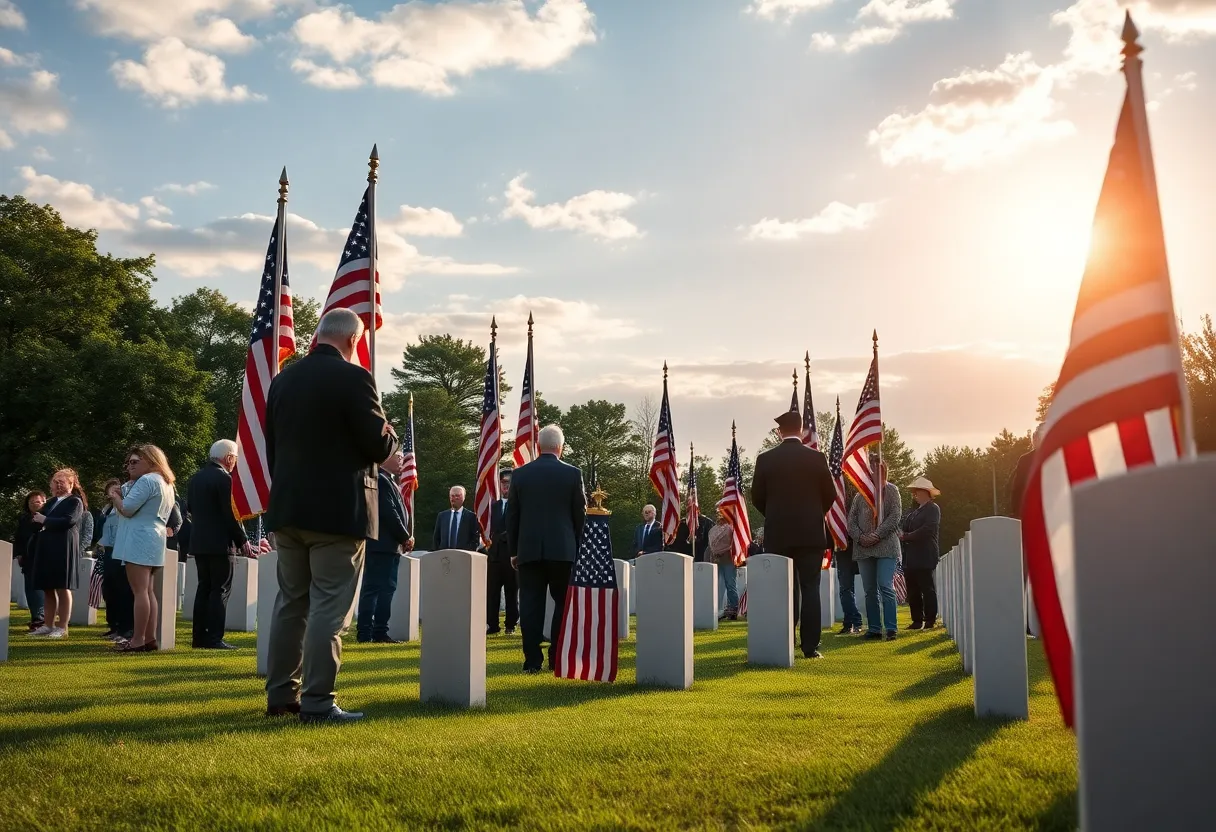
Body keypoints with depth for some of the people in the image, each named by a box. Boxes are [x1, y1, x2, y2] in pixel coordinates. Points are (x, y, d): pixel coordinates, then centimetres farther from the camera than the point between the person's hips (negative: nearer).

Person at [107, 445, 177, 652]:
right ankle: (150, 639, 9)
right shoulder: (166, 484, 21)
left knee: (140, 591, -11)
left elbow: (127, 509, -17)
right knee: (149, 592, 9)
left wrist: (114, 496, 2)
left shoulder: (146, 480, -11)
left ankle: (137, 640, -12)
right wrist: (119, 498, 18)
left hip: (139, 540, -10)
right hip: (154, 541, 10)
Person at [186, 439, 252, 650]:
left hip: (198, 541, 8)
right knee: (220, 590, -5)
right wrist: (243, 542, -8)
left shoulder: (195, 477, 12)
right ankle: (214, 638, -8)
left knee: (204, 587, 12)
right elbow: (231, 514, -16)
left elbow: (190, 508, 17)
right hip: (219, 543, -8)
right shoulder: (224, 478, -14)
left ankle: (199, 636, 13)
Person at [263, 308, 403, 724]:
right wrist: (389, 452, 9)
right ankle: (317, 702, -3)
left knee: (291, 602, 14)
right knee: (328, 607, -3)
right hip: (337, 511, -7)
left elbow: (272, 444, 14)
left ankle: (280, 694, 19)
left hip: (288, 507, 7)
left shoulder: (283, 379, 10)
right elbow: (380, 444, -13)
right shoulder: (353, 377, -12)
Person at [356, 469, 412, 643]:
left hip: (382, 545, 10)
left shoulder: (385, 481, 20)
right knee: (384, 588, -9)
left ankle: (365, 632, 11)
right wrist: (405, 537, -10)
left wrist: (403, 538, 8)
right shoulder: (381, 480, -11)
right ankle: (379, 632, -9)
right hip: (383, 545, -10)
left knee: (372, 588, 9)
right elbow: (389, 512, -18)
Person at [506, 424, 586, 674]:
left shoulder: (520, 474, 2)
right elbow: (580, 514, 1)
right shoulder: (573, 474, -2)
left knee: (531, 605, 2)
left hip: (529, 550, 1)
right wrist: (578, 548, 11)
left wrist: (513, 550, 13)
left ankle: (532, 660, -1)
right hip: (563, 549, -1)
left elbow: (512, 515, 6)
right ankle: (557, 659, 6)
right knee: (564, 604, 8)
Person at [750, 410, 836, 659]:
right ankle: (810, 646, -2)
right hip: (810, 533, -1)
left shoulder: (765, 459, -2)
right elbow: (830, 495, 2)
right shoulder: (816, 458, -3)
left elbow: (757, 497, 2)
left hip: (777, 534, 1)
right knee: (810, 590, 2)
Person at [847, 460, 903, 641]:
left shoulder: (891, 490, 6)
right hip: (863, 548, 4)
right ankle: (874, 628, 10)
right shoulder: (861, 493, 14)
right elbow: (851, 519, 9)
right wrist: (860, 536, -9)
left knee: (886, 587, -11)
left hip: (886, 546, -4)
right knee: (870, 590, 6)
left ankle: (891, 629, -9)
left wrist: (877, 535, -14)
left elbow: (895, 517, -4)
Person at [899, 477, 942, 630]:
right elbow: (902, 525, 15)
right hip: (910, 557, 8)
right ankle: (917, 620, 11)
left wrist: (906, 536, -13)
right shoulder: (913, 510, 21)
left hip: (924, 557, -8)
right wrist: (901, 534, -8)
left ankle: (930, 621, 1)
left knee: (927, 589, -4)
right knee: (912, 590, 7)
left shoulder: (933, 508, -3)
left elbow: (928, 529, -17)